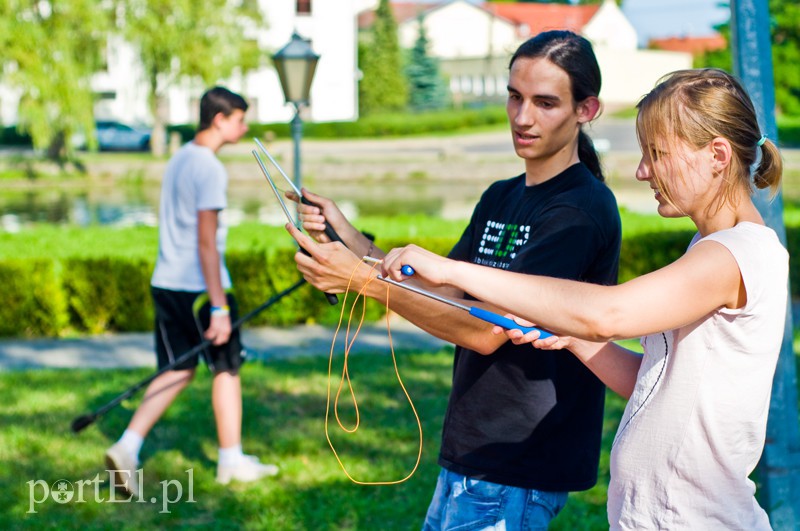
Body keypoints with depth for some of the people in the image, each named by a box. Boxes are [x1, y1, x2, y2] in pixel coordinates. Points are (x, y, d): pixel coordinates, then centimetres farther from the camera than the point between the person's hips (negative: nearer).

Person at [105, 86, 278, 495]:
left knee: (177, 371, 11)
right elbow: (206, 242, -20)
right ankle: (231, 461, 17)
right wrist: (219, 307, -20)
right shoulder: (209, 168, -15)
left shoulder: (178, 159, 13)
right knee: (226, 369, 7)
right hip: (198, 288, -8)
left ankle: (127, 447, -2)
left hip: (166, 282, 8)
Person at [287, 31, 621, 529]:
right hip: (468, 452, 8)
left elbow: (485, 330, -22)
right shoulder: (500, 199, 13)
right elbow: (443, 298, 9)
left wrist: (361, 278, -23)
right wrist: (349, 240, -3)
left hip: (519, 472, -8)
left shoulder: (583, 209, -16)